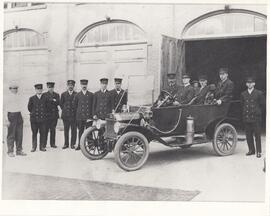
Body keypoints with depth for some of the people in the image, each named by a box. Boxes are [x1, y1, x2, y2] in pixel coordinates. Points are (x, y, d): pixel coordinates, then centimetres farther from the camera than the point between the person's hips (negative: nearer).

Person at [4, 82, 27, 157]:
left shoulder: (18, 96, 11)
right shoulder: (8, 97, -8)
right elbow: (6, 109, -8)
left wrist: (20, 116, 15)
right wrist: (7, 119, -12)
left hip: (19, 115, 6)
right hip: (11, 115, -6)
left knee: (19, 134, 8)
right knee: (11, 134, 0)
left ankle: (19, 150, 17)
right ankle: (10, 151, 9)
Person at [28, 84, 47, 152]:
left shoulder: (45, 98, 4)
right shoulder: (32, 98, 3)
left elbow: (47, 107, 13)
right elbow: (29, 107, 12)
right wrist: (33, 113, 14)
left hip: (43, 118, 0)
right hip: (34, 118, 0)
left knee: (43, 133, 2)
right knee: (34, 133, 5)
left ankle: (42, 147, 11)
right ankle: (34, 147, 12)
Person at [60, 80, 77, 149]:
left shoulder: (77, 94, 3)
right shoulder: (63, 94, 10)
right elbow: (61, 104, 14)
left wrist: (75, 111, 1)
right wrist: (64, 110, 8)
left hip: (74, 115, -1)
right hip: (65, 115, 2)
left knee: (74, 130, 0)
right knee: (66, 130, 4)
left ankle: (73, 144, 8)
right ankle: (66, 144, 11)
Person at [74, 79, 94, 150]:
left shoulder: (91, 95, 6)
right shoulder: (77, 95, 9)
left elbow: (93, 105, 9)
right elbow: (75, 104, 16)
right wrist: (78, 112, 13)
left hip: (89, 116, -1)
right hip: (80, 116, 1)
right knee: (80, 131, 4)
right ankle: (80, 145, 9)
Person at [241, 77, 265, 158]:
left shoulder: (259, 93, -1)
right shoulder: (243, 94, 9)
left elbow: (263, 104, 7)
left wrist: (258, 112, 10)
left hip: (256, 118, -3)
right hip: (246, 117, 3)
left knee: (257, 135, -1)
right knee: (248, 135, 6)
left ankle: (258, 151, 7)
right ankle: (251, 150, 17)